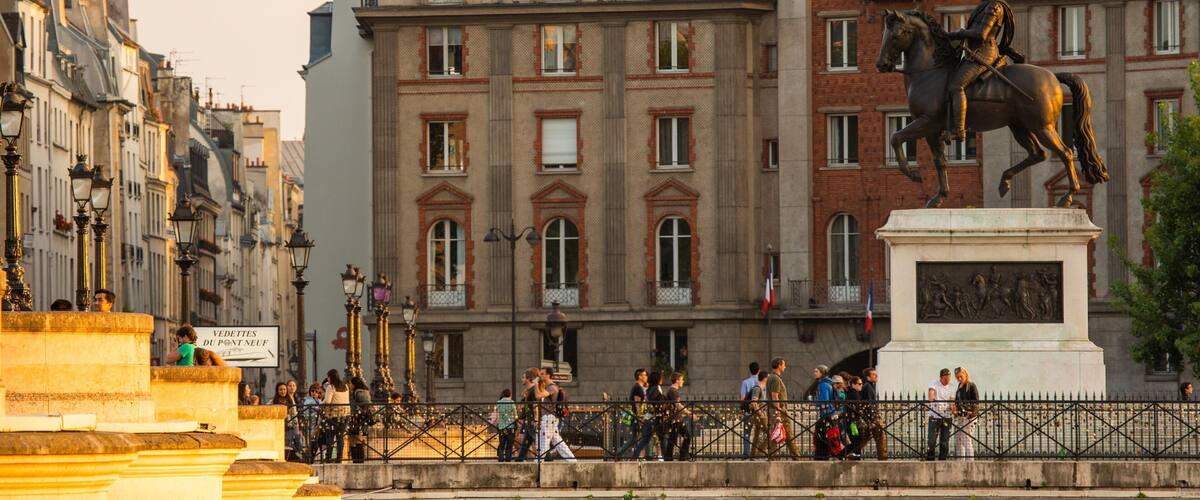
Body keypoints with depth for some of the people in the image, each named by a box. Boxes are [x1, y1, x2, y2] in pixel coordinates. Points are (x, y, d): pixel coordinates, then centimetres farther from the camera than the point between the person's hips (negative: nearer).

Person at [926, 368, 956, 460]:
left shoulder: (951, 388, 9)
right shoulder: (934, 384, -2)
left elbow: (952, 401, 3)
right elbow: (931, 391, -23)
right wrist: (932, 398, -46)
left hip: (946, 417, 4)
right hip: (934, 417, -3)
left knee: (945, 442, 4)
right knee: (932, 440, -9)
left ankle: (942, 460, 11)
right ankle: (929, 460, -4)